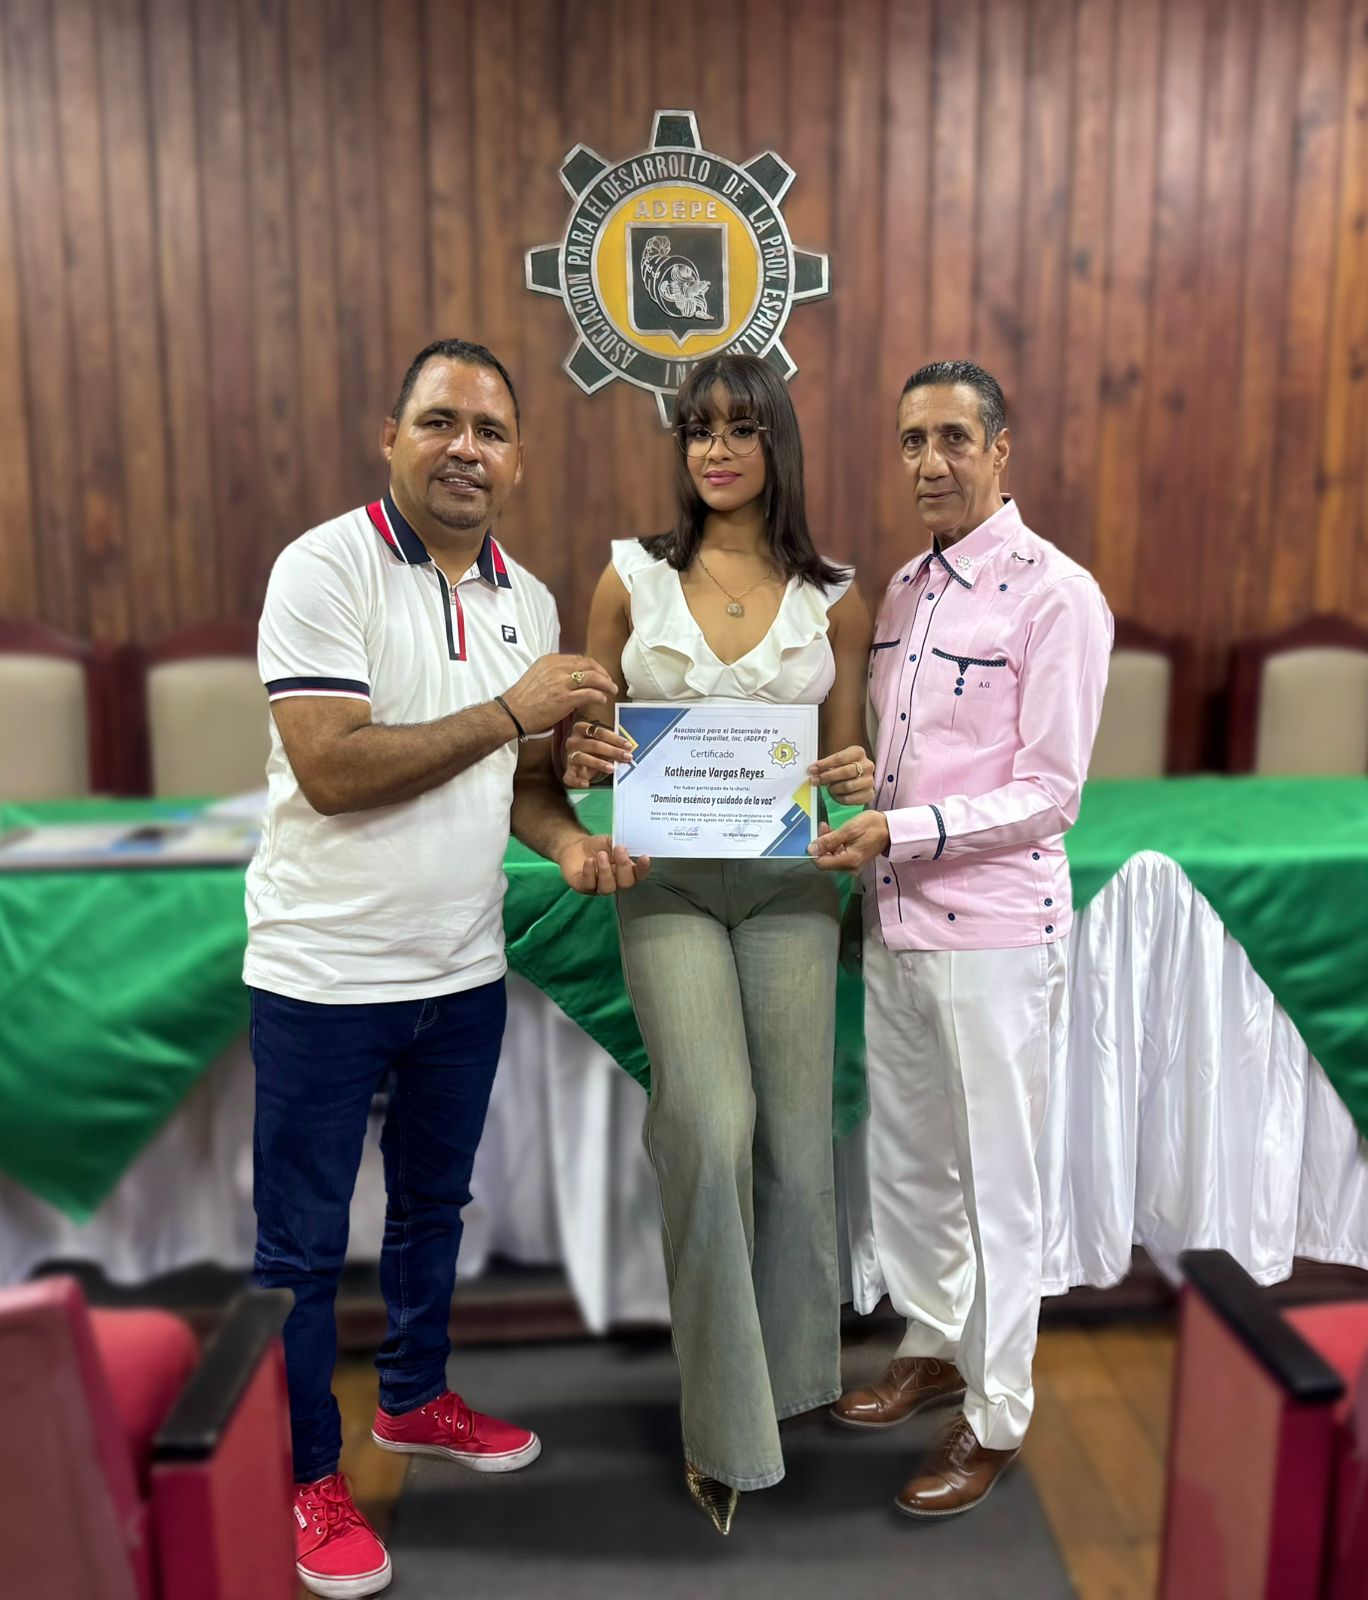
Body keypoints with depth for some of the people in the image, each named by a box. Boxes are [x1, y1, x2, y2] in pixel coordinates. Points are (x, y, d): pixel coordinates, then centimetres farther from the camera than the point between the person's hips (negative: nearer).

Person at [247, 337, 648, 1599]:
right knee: (300, 1246, 9)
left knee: (433, 1205, 23)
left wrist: (571, 845, -9)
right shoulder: (326, 568, -14)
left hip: (465, 972, 6)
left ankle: (415, 1400, 45)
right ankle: (308, 1480, 30)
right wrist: (510, 708, -22)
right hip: (324, 973, -6)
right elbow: (331, 770, -24)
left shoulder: (527, 599, 6)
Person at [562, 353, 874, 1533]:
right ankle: (724, 1421, 8)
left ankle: (789, 1373, 33)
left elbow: (848, 757, 11)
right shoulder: (632, 576, 4)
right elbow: (584, 739, 9)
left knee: (794, 1135, 7)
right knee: (712, 1131, -12)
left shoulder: (833, 598, 6)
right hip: (669, 881, -1)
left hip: (790, 882, 2)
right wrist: (585, 758, -13)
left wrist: (858, 778, -11)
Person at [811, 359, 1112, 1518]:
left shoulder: (1055, 594, -10)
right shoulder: (902, 591, 11)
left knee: (999, 1180, 7)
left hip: (994, 933, -7)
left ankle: (996, 1419, 26)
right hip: (893, 923, 7)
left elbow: (1049, 794, -14)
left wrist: (904, 831, -22)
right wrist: (865, 869, 5)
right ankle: (933, 1347, 41)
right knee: (906, 1159, 19)